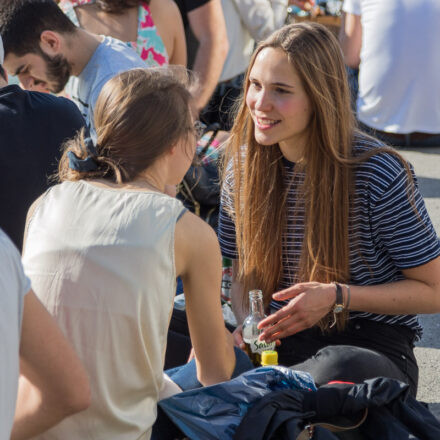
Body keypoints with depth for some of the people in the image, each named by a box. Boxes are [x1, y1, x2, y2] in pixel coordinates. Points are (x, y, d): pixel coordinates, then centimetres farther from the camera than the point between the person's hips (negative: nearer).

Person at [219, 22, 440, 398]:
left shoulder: (379, 173, -13)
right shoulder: (245, 162, 3)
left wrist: (337, 297, -19)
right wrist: (248, 326, -8)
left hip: (371, 344, -3)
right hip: (280, 341, 3)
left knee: (337, 370, -40)